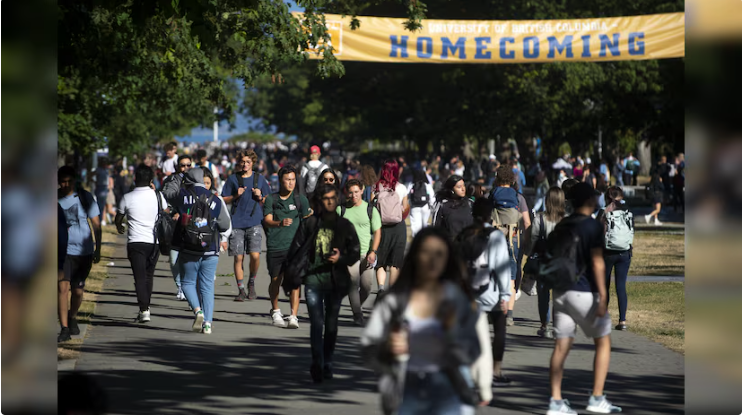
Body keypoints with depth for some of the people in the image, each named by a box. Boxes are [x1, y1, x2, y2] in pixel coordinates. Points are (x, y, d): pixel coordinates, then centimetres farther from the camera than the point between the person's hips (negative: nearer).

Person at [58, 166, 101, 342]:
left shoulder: (85, 197, -1)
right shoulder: (55, 199, 0)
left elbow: (96, 224, 4)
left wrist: (98, 249, 1)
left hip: (84, 250, 0)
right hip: (63, 250, 0)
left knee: (78, 290, 7)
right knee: (63, 287, -14)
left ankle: (72, 318, 35)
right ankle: (64, 328, -12)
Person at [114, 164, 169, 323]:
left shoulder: (127, 198, -6)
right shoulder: (157, 195, -1)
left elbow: (118, 218, 11)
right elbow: (167, 212, 20)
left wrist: (119, 227, 36)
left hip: (135, 242, -3)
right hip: (155, 241, 3)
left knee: (140, 277, -4)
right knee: (149, 275, 17)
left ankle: (144, 310, -16)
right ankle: (146, 308, 24)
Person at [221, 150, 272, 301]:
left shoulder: (260, 179, 9)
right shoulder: (232, 179, 8)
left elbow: (268, 202, 15)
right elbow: (224, 200, 9)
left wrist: (260, 197, -5)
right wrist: (236, 196, -7)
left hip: (254, 222, 0)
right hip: (237, 223, 0)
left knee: (255, 255, -13)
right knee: (238, 258, 0)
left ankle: (252, 282, 13)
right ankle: (241, 290, 9)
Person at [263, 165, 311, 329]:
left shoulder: (300, 199, 6)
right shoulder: (271, 199, 5)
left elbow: (307, 221, 11)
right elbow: (267, 221, -7)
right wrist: (280, 223, -25)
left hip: (294, 246, -1)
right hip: (275, 246, 1)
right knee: (275, 281, 11)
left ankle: (294, 317, -16)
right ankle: (275, 311, 34)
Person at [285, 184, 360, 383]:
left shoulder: (345, 225, 6)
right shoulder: (309, 224, 3)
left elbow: (355, 252, 7)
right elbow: (296, 250, 6)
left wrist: (340, 258, -13)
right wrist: (292, 276, 0)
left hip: (335, 281, 2)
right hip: (313, 279, -2)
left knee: (331, 325, 9)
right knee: (316, 323, -11)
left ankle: (327, 365, 20)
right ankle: (317, 365, -12)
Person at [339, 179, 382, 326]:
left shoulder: (371, 210, 3)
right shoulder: (341, 209, 4)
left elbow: (377, 232, 3)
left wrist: (373, 252, -8)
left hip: (366, 253, 1)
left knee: (367, 285, -1)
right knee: (353, 283, -12)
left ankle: (357, 306, 27)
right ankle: (357, 314, -7)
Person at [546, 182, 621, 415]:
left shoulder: (560, 227, 11)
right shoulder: (592, 226, -9)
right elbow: (597, 263, -15)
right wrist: (602, 296, -17)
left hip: (561, 291, 6)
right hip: (584, 292, -6)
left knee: (561, 346, 4)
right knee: (603, 342, 6)